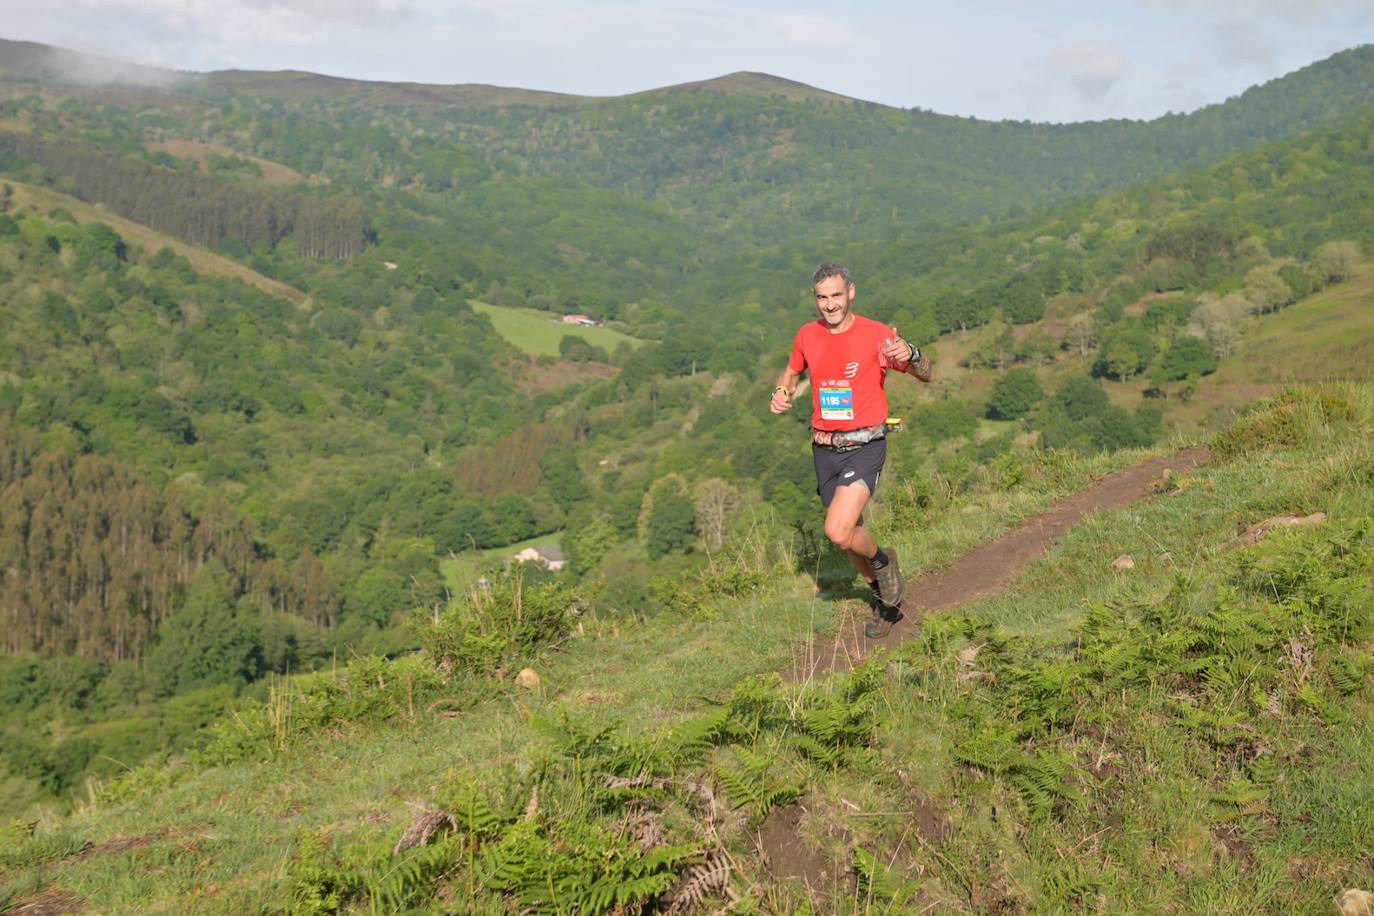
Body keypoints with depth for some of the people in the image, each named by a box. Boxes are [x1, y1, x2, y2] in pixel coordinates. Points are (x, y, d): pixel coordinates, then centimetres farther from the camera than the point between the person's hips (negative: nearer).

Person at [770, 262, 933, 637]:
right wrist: (782, 392, -1)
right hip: (825, 449, 5)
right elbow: (792, 372, 22)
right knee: (850, 532, 14)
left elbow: (925, 375, -6)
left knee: (838, 532, -21)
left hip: (864, 447, -5)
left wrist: (911, 354, -29)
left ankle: (882, 561, 12)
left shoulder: (877, 334, -10)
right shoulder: (807, 335, 3)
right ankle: (885, 598, 38)